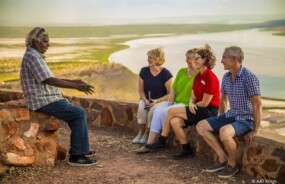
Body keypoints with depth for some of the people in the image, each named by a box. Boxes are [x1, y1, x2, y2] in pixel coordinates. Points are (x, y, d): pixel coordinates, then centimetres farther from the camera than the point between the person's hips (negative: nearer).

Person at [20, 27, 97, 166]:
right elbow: (50, 81, -24)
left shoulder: (35, 56, 16)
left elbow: (49, 79, 21)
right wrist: (76, 86, -25)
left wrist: (73, 81, 13)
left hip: (46, 99, 11)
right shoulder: (32, 57, -17)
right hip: (44, 101, -11)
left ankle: (78, 148, 22)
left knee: (77, 112, 18)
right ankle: (76, 155, -10)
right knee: (79, 114, -12)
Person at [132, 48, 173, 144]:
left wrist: (157, 101, -22)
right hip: (146, 99, 3)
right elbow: (141, 90, 4)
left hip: (161, 100, -3)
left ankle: (146, 134, -16)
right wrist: (145, 100, -15)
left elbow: (170, 94, -11)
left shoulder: (166, 73, -12)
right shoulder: (144, 71, -1)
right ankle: (140, 133, -17)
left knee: (153, 109, -33)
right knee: (141, 108, -29)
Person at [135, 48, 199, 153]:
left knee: (164, 112, -26)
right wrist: (170, 102, 1)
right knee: (157, 111, -17)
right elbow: (173, 89, 13)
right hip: (175, 102, 7)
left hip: (186, 105, -7)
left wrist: (190, 106, -19)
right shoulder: (182, 71, 15)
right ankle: (149, 144, -21)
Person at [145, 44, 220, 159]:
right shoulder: (197, 76, 12)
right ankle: (186, 150, -4)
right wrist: (191, 104, -11)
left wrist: (194, 105, 1)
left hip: (209, 111, -8)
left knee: (172, 111, -15)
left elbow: (205, 103, -16)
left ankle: (162, 141, 1)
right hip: (199, 110, 8)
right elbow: (193, 98, 12)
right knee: (174, 122, -16)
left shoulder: (211, 77, -15)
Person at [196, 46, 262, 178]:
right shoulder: (226, 77, 4)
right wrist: (220, 120, 16)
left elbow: (257, 105, -20)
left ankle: (232, 164, -9)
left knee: (224, 132, -35)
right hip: (230, 116, 8)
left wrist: (255, 130, -19)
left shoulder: (249, 77, -20)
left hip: (246, 120, -8)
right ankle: (223, 159, 0)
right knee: (201, 126, -3)